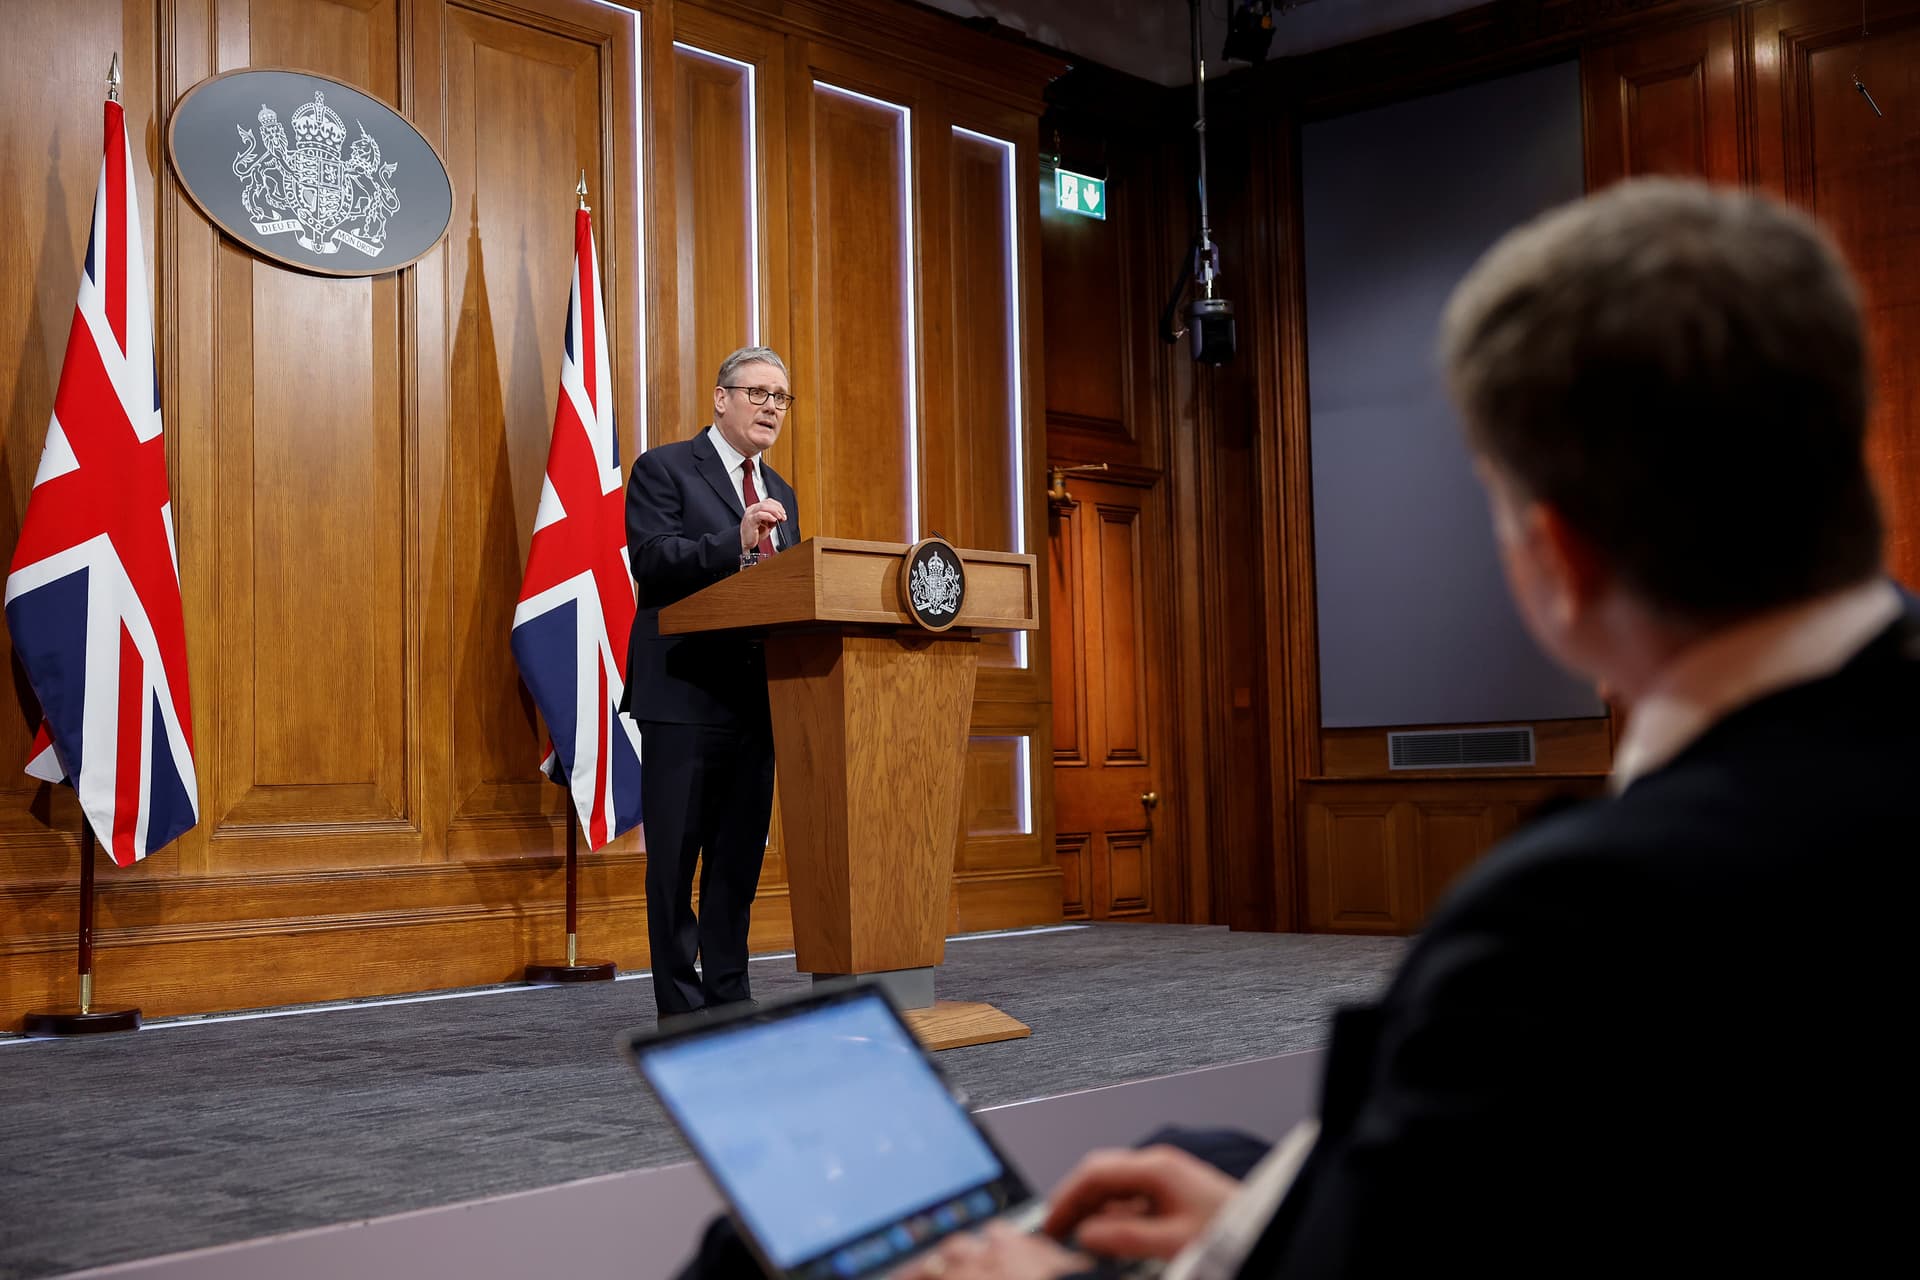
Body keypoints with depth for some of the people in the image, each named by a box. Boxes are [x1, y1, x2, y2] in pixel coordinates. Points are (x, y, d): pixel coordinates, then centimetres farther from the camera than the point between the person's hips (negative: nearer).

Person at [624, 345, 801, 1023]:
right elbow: (651, 560, -16)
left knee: (740, 854, 10)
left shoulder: (781, 494, 20)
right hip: (684, 694, -6)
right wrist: (736, 541, -28)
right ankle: (681, 1006, 7)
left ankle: (730, 997, 18)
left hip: (757, 696, 6)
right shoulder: (663, 469, -1)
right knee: (675, 857, 0)